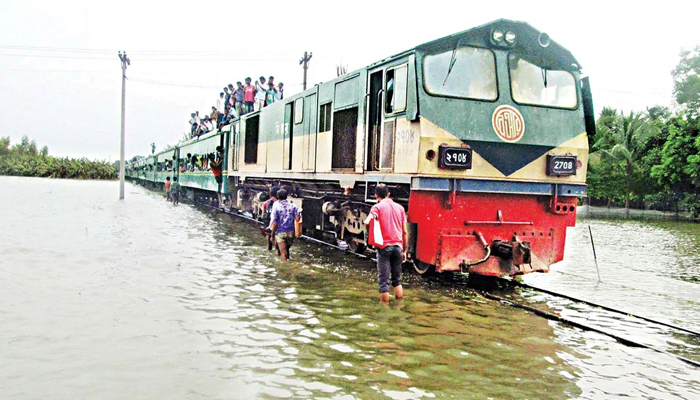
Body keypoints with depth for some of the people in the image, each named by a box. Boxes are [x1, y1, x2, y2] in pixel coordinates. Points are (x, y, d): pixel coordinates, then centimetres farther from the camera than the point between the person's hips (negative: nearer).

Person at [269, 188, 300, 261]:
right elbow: (297, 218, -8)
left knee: (283, 252, 0)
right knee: (287, 250, 22)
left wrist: (272, 234, -4)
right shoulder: (292, 205, -1)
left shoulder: (276, 206, -9)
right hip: (291, 232, 4)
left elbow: (274, 223, -12)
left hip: (280, 233, -3)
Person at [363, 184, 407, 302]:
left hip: (384, 246, -4)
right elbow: (405, 232, 12)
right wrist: (405, 250, 17)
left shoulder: (377, 207, 0)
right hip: (398, 246, 4)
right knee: (397, 278, 16)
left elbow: (367, 222, -21)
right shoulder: (399, 207, 13)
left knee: (383, 279, 1)